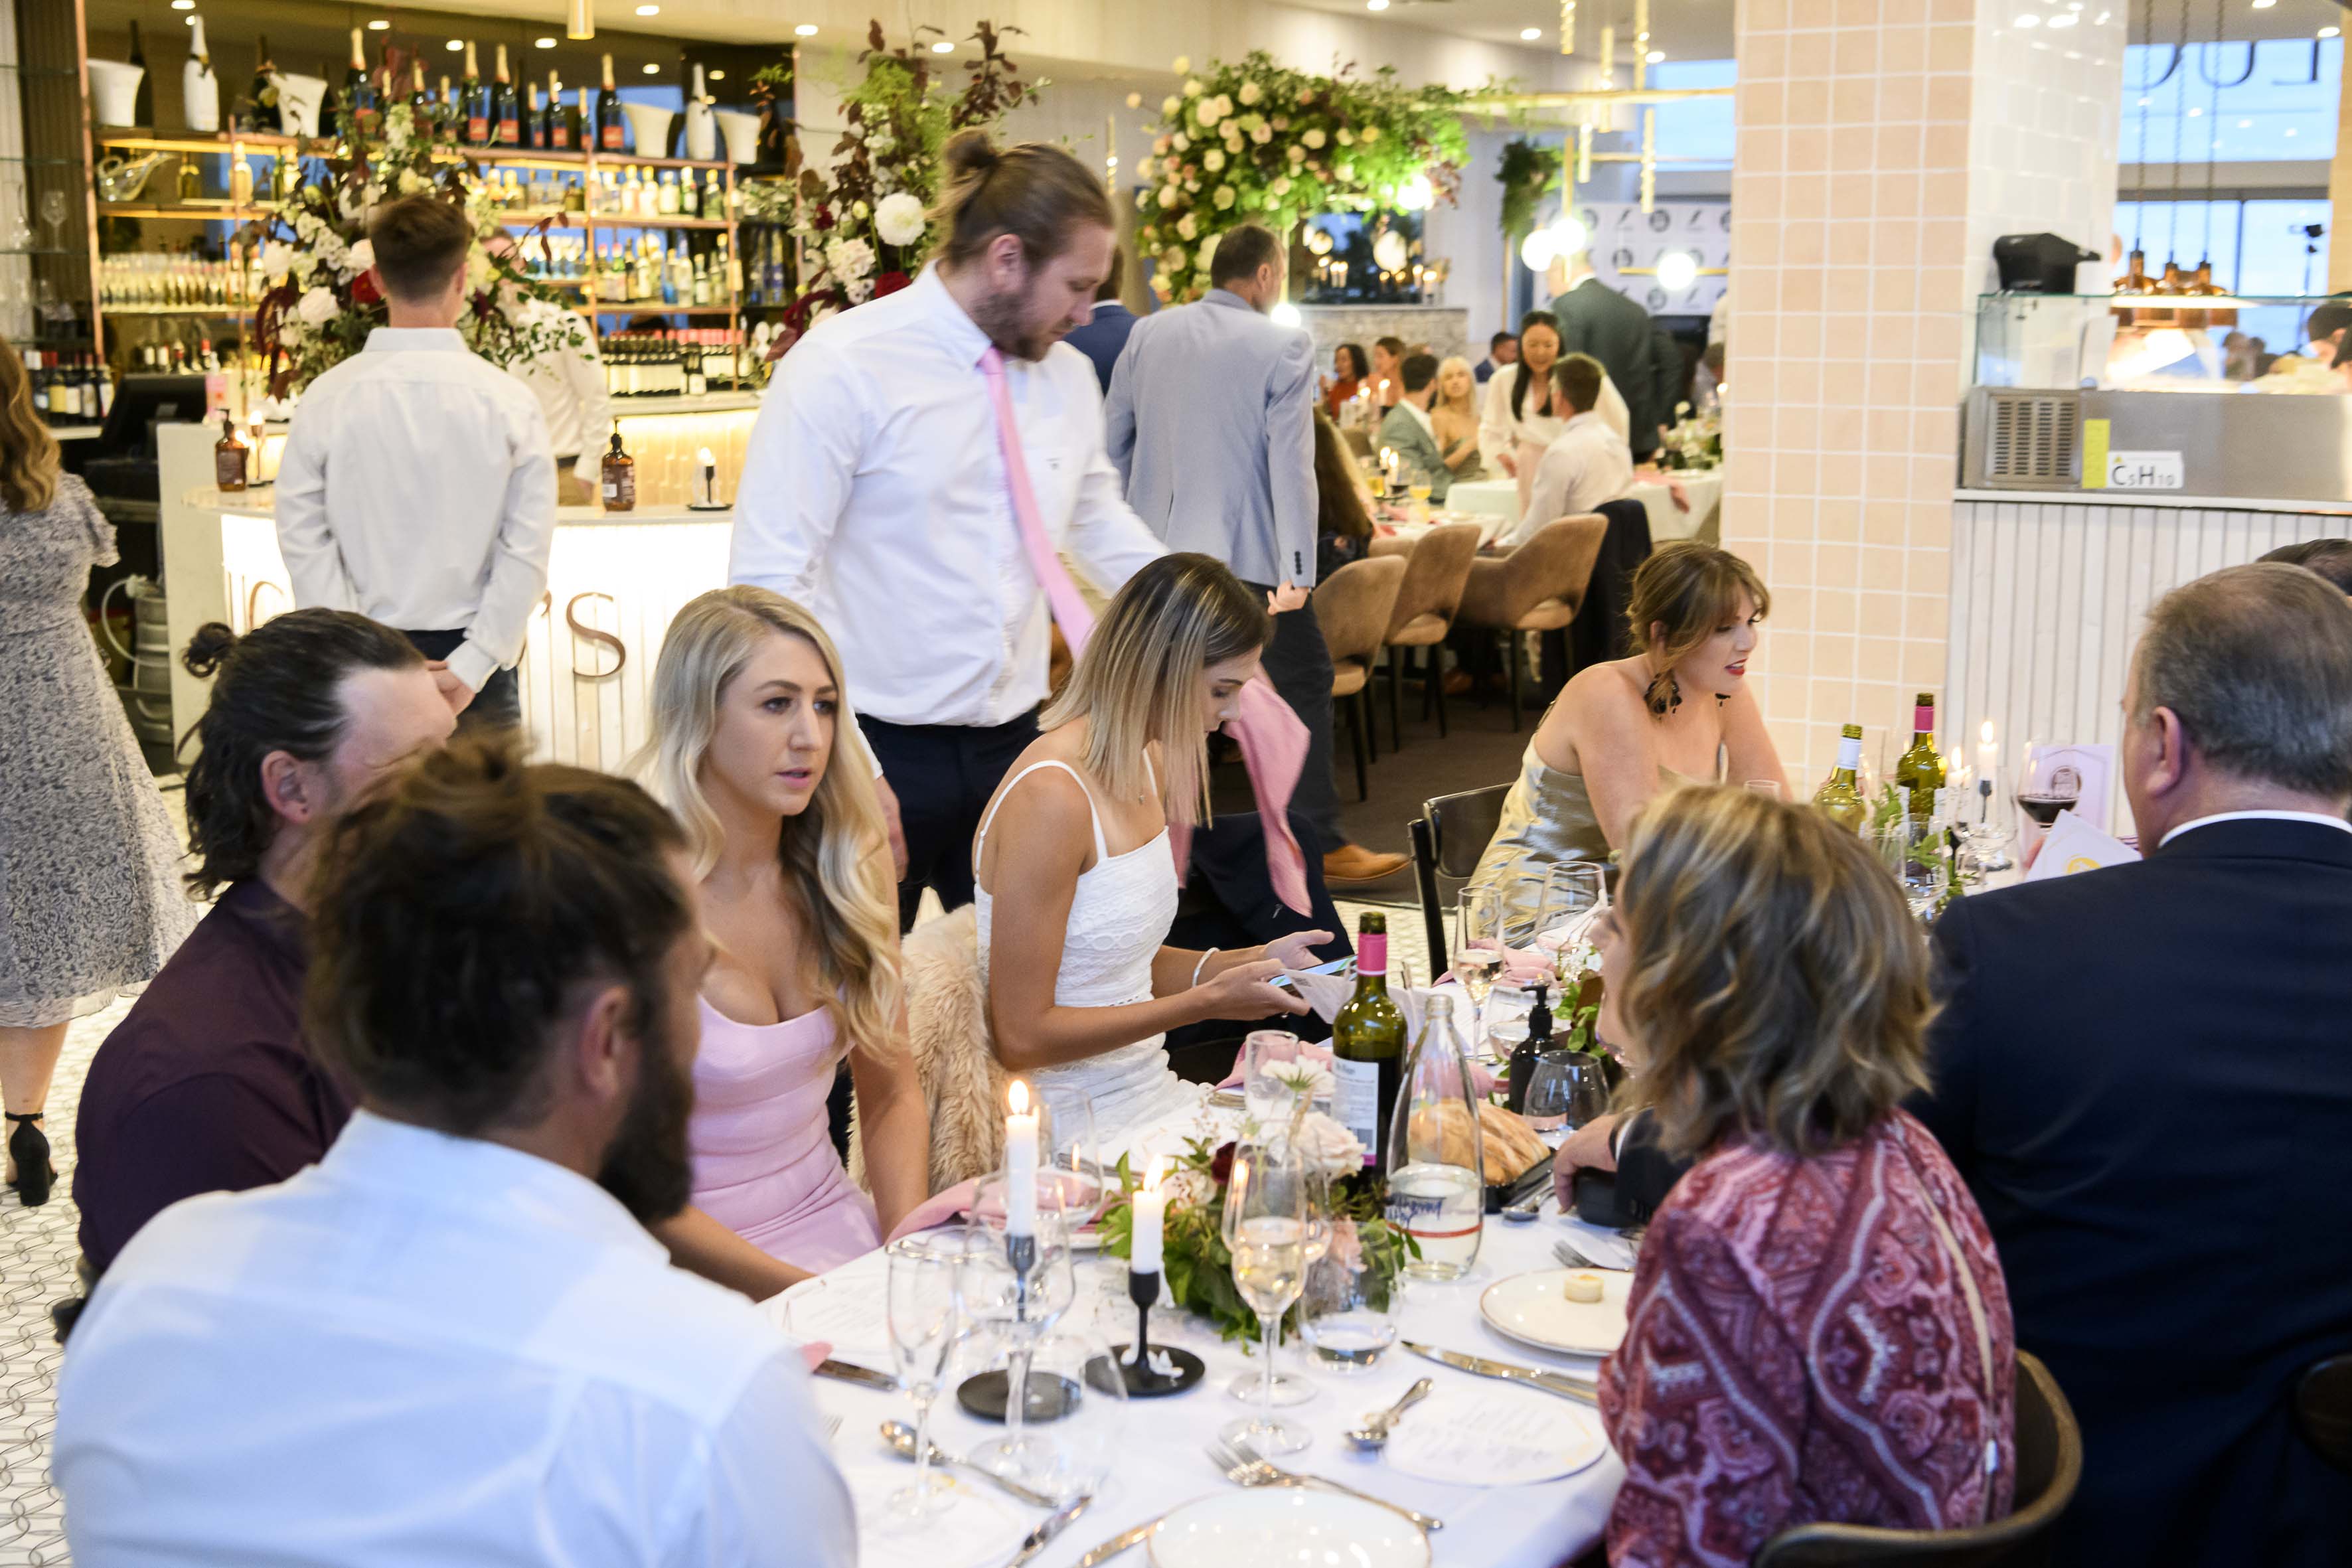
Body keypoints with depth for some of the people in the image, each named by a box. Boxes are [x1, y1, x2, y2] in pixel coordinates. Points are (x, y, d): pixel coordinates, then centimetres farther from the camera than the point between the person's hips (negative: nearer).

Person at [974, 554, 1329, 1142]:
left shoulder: (1149, 763, 9)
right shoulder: (1050, 799, -20)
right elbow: (1022, 1037, -19)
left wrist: (1250, 962, 3)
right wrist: (1206, 1001, -17)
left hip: (1148, 1092, 9)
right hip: (1074, 1131, -9)